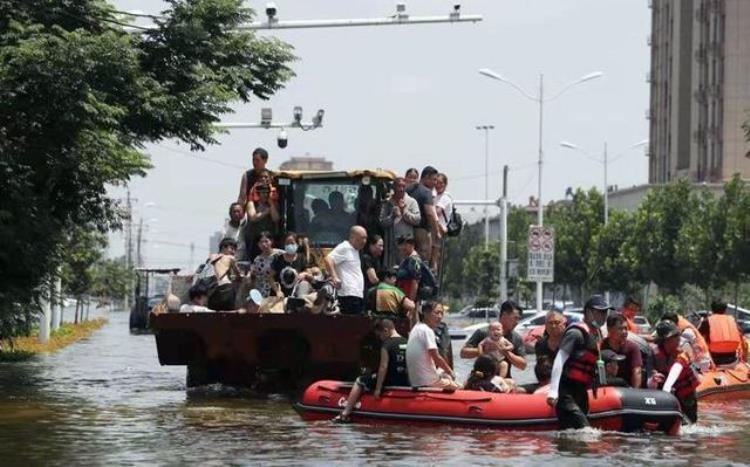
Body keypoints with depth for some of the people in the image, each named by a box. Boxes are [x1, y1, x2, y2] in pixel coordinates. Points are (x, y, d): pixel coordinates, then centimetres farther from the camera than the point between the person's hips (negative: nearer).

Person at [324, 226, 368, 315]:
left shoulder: (355, 250, 23)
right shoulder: (344, 248, -7)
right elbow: (327, 259, -19)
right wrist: (334, 277, -25)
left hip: (358, 294, 10)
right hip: (349, 295, -10)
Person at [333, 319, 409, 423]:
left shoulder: (387, 345, -12)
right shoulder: (407, 343, 8)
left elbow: (383, 367, -16)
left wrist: (378, 388, -13)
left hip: (391, 381, -7)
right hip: (405, 382, 7)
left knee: (359, 382, 10)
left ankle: (345, 414, 2)